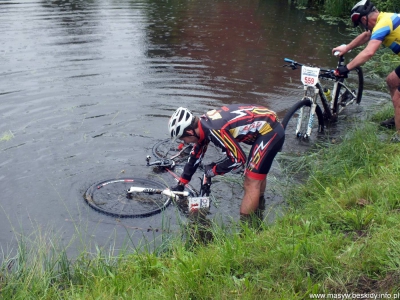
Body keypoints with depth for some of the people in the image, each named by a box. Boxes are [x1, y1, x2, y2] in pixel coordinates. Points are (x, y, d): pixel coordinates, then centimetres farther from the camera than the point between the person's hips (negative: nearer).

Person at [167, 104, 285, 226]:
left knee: (251, 184, -7)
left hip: (269, 131, -10)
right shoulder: (203, 124, 1)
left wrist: (214, 170, -6)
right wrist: (180, 184, 20)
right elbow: (195, 156, 13)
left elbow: (239, 159, -20)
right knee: (258, 175, 25)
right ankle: (257, 215, 45)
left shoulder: (215, 130, -27)